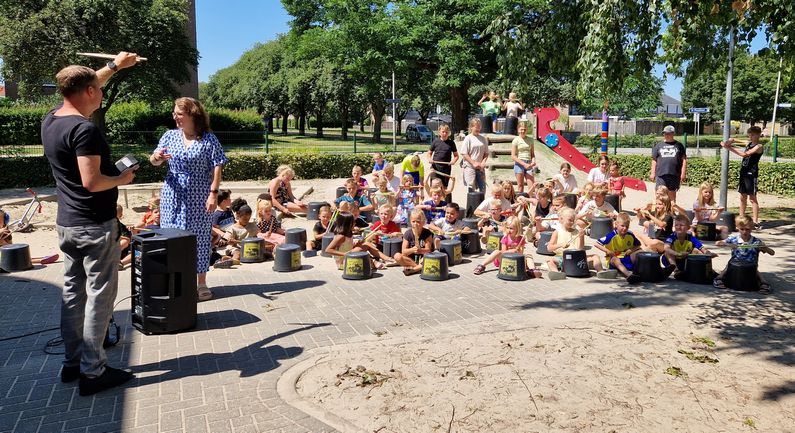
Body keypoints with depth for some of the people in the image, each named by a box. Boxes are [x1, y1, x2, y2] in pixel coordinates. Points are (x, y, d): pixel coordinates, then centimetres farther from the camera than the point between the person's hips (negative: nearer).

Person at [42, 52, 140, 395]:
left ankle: (72, 363, 25)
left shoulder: (50, 121, 7)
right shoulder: (84, 129, -20)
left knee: (73, 292, 15)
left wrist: (114, 66, 30)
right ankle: (92, 372, 4)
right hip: (95, 226, -9)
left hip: (67, 224, 9)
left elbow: (83, 87, 24)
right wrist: (122, 179, -8)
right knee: (99, 296, -1)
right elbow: (92, 182, -26)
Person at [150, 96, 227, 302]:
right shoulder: (170, 136, 7)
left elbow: (216, 168, -7)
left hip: (199, 198, -4)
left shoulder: (208, 139, -5)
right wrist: (156, 157, -15)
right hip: (173, 196, 4)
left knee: (199, 237, 4)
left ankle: (201, 283, 16)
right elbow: (154, 161, 9)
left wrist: (213, 193, -15)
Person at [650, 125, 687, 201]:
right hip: (661, 174, 0)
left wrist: (683, 173, -1)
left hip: (674, 174, 0)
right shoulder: (658, 145, 11)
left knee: (672, 194, 6)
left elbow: (684, 160, 7)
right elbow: (654, 160, 10)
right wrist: (652, 173, 4)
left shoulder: (679, 145, 9)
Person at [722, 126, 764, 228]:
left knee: (752, 198, -6)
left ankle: (755, 222, -4)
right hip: (743, 172, 7)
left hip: (752, 174, -7)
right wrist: (730, 141, -8)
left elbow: (745, 154, -20)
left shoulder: (759, 146, -8)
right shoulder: (749, 143, 14)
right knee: (742, 197, 10)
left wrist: (730, 148, -21)